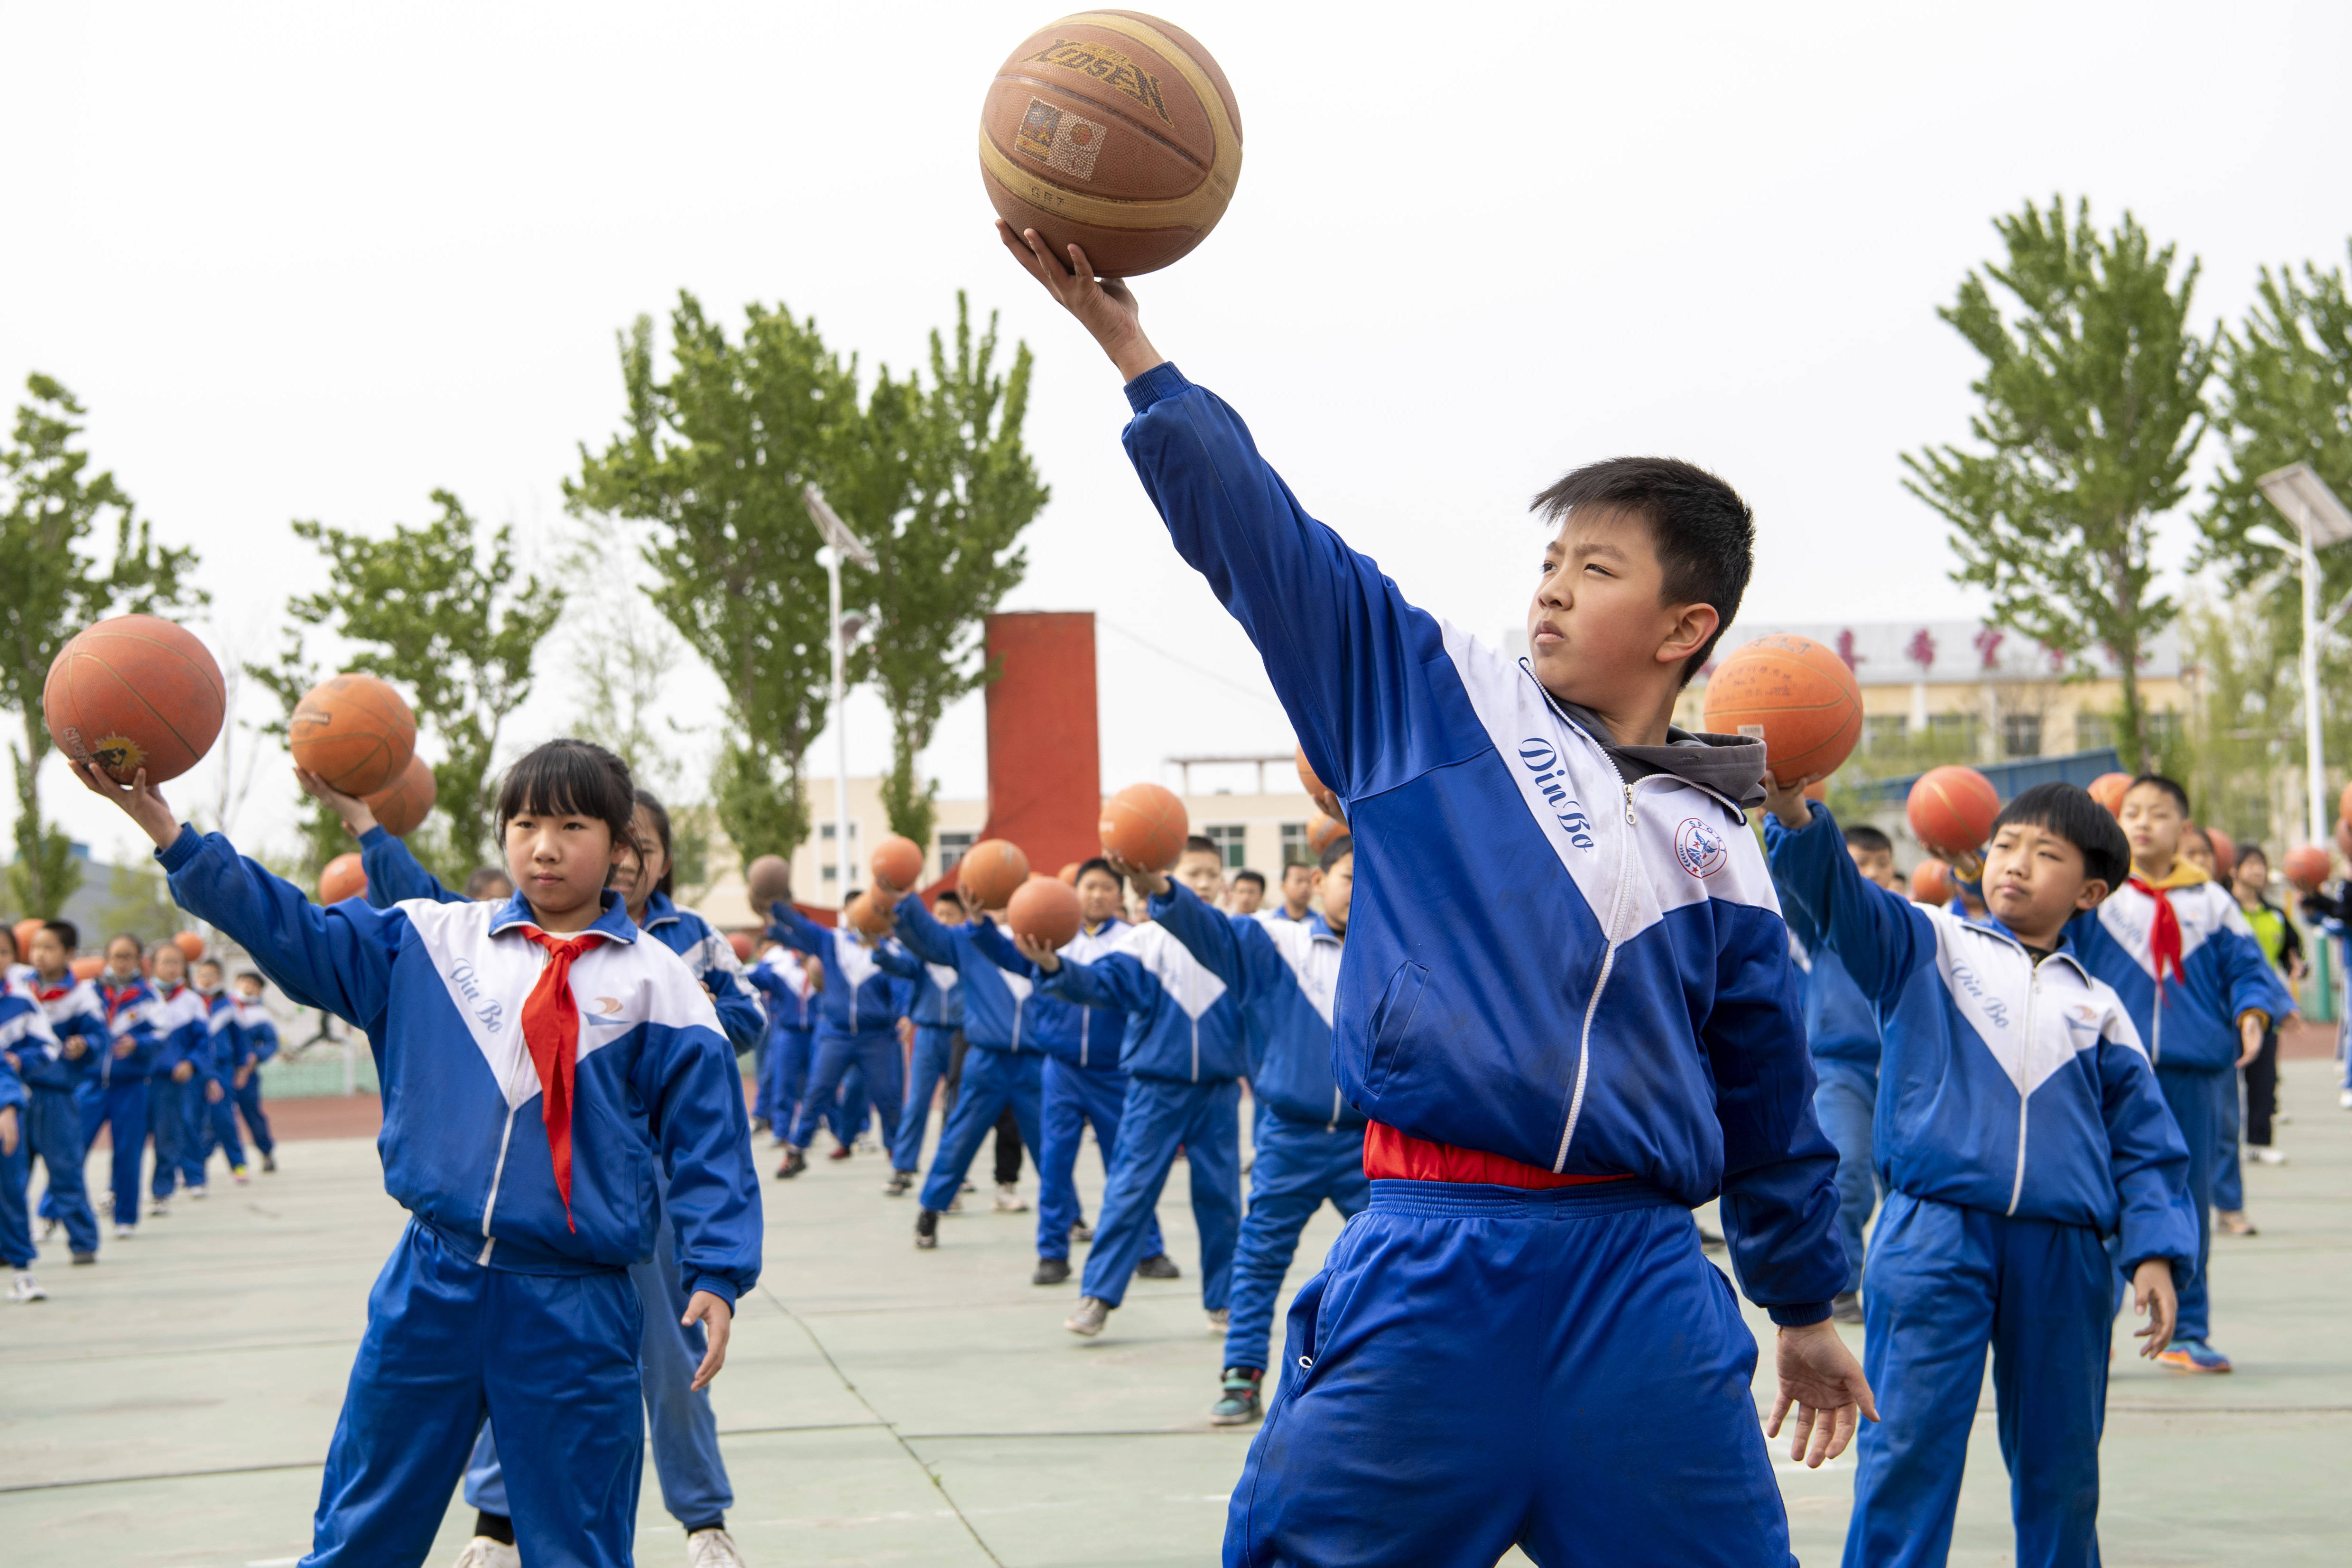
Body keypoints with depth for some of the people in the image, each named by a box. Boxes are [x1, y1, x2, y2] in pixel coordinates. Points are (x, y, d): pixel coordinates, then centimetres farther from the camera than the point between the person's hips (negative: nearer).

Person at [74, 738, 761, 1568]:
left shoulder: (657, 980, 0)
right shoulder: (434, 942, 5)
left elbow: (706, 1136, -1)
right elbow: (288, 929, 3)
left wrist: (715, 1276, -10)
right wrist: (165, 828, -6)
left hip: (578, 1312, -2)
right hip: (431, 1284, 2)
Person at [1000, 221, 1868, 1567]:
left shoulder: (1718, 857, 12)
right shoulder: (1447, 704, 7)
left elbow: (1769, 1100, 21)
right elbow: (1262, 538, 0)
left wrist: (1807, 1308, 27)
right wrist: (1124, 338, -6)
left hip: (1643, 1285, 2)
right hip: (1435, 1265, -2)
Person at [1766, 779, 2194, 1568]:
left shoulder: (2097, 1007, 14)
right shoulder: (1925, 947, 7)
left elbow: (2144, 1139, 14)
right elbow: (1840, 895, -10)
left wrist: (2156, 1250, 1)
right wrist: (1796, 817, -30)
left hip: (2063, 1257, 3)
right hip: (1934, 1236, -3)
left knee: (2059, 1460, 11)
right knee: (1909, 1445, -8)